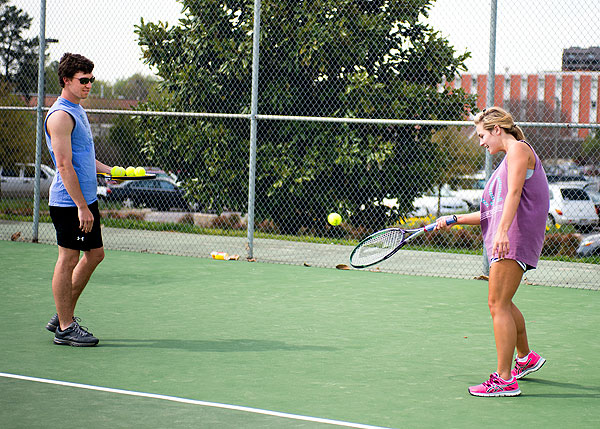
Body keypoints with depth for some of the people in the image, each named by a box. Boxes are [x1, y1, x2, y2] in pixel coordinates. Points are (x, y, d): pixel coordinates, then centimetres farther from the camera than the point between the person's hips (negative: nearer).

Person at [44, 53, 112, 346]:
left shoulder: (78, 111, 16)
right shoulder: (60, 115, -15)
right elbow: (64, 165, -20)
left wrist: (110, 170, 15)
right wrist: (81, 207, -22)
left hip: (86, 200, 10)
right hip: (68, 202, -10)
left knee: (95, 254, 13)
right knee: (68, 259, -3)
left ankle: (63, 316, 22)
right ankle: (65, 328, 4)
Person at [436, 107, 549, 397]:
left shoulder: (519, 149, -4)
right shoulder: (509, 158, 26)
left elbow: (514, 193, -21)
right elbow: (493, 212, 23)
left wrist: (502, 231, -33)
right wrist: (455, 220, 14)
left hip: (515, 237, -11)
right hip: (502, 241, 11)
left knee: (498, 304, -14)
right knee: (502, 303, 22)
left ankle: (504, 380, -15)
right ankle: (526, 358, 41)